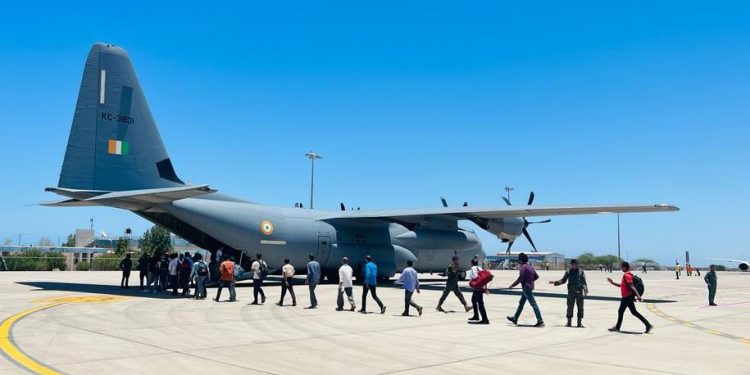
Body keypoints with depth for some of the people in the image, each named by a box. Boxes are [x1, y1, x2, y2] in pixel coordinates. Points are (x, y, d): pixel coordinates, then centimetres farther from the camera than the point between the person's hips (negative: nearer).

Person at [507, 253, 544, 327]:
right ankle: (515, 319, 27)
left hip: (526, 287, -10)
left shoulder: (523, 267, -15)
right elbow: (536, 276, 13)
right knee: (521, 303, 18)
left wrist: (512, 285, -12)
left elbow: (520, 279, -20)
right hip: (530, 286, 10)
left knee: (533, 304, -8)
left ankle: (540, 321, -7)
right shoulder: (530, 267, 11)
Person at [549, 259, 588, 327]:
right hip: (571, 292, 1)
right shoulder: (568, 272, 6)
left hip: (579, 292, 0)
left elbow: (584, 282, 3)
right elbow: (563, 280, 12)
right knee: (570, 307, 0)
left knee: (580, 307, 1)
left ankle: (580, 322, 10)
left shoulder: (581, 271, 4)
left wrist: (586, 290, -10)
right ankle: (569, 322, 8)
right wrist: (555, 282, 0)